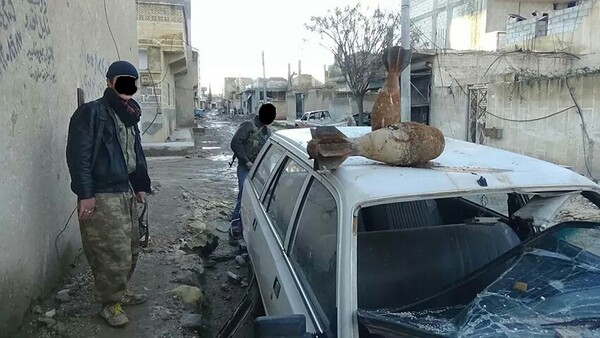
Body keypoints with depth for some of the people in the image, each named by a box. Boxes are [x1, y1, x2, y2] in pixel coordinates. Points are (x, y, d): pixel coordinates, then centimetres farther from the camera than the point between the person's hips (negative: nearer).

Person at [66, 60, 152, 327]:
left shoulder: (129, 116, 16)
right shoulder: (91, 112, -10)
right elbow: (78, 155, -15)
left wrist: (141, 185, 18)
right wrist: (85, 194, -20)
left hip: (125, 192, 8)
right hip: (101, 197, -8)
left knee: (130, 249, 15)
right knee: (113, 254, -5)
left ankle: (120, 291, 34)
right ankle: (109, 303, 13)